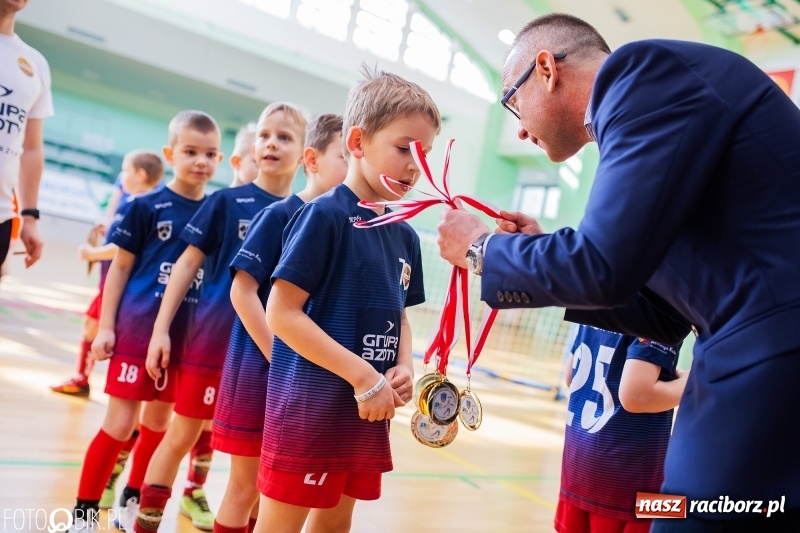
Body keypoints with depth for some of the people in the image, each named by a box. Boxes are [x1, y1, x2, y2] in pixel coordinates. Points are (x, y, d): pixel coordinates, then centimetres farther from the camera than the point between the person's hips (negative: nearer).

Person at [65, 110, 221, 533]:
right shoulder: (146, 206, -6)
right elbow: (120, 267, -2)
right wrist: (106, 326, -5)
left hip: (186, 336, 4)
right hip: (138, 329, -3)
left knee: (157, 425, 14)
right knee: (119, 425, -1)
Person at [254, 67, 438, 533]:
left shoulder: (405, 236, 9)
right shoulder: (325, 215, -13)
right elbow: (282, 314, -18)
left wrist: (404, 368, -3)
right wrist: (363, 376, -19)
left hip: (369, 409, 7)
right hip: (310, 404, -7)